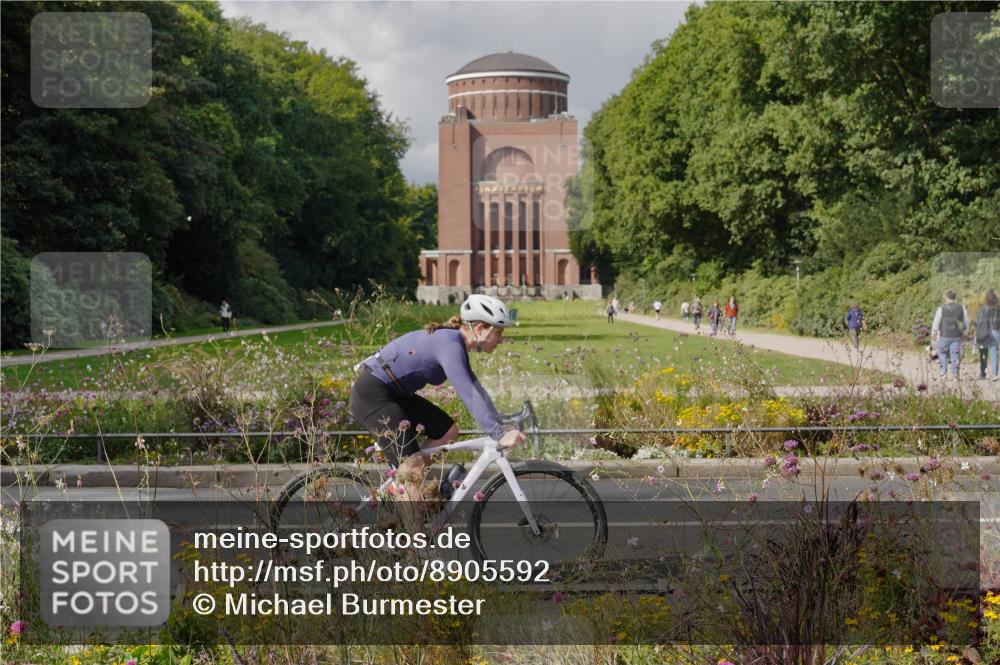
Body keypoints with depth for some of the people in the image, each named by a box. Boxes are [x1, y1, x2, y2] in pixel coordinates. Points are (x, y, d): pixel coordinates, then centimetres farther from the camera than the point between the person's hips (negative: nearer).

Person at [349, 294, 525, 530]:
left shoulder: (455, 342, 9)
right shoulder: (449, 344, -21)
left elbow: (475, 388, 15)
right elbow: (469, 395, -29)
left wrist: (501, 423, 9)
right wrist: (499, 435, -32)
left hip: (393, 393, 10)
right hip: (371, 394, -10)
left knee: (448, 431, 8)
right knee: (413, 465, -13)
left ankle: (398, 485, 12)